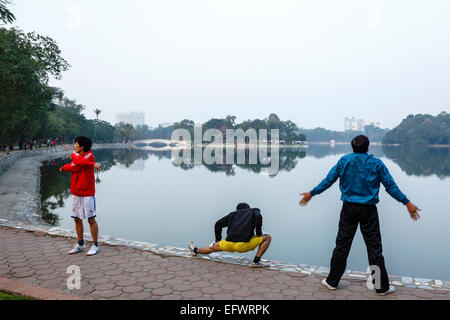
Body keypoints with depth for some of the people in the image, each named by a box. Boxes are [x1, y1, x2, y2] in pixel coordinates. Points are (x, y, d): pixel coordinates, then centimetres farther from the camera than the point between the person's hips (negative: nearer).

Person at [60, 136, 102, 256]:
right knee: (77, 219, 12)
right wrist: (92, 164, -15)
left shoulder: (90, 155, -11)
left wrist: (64, 167, -6)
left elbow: (76, 167, -17)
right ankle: (80, 244, 26)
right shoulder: (75, 154, 11)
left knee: (91, 219, 0)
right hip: (76, 193, 7)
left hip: (88, 193, -7)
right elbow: (79, 161, -11)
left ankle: (95, 245, 11)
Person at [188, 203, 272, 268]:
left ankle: (195, 250, 53)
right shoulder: (254, 211, 17)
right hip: (243, 245, -4)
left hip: (229, 244, 4)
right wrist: (258, 232, 3)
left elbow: (218, 224, 24)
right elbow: (258, 217, -10)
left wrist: (218, 240, 34)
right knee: (267, 237, 9)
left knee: (213, 248, 32)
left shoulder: (234, 213, 25)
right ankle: (256, 261, 0)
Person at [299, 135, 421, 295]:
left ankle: (332, 281, 18)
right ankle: (382, 287, 17)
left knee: (341, 246, 9)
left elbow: (327, 181, 3)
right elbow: (391, 186, -1)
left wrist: (311, 194, 13)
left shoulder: (343, 161, 1)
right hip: (368, 210, -1)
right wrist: (407, 203, 7)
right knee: (374, 248, 6)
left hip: (348, 209, 1)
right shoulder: (376, 163, -2)